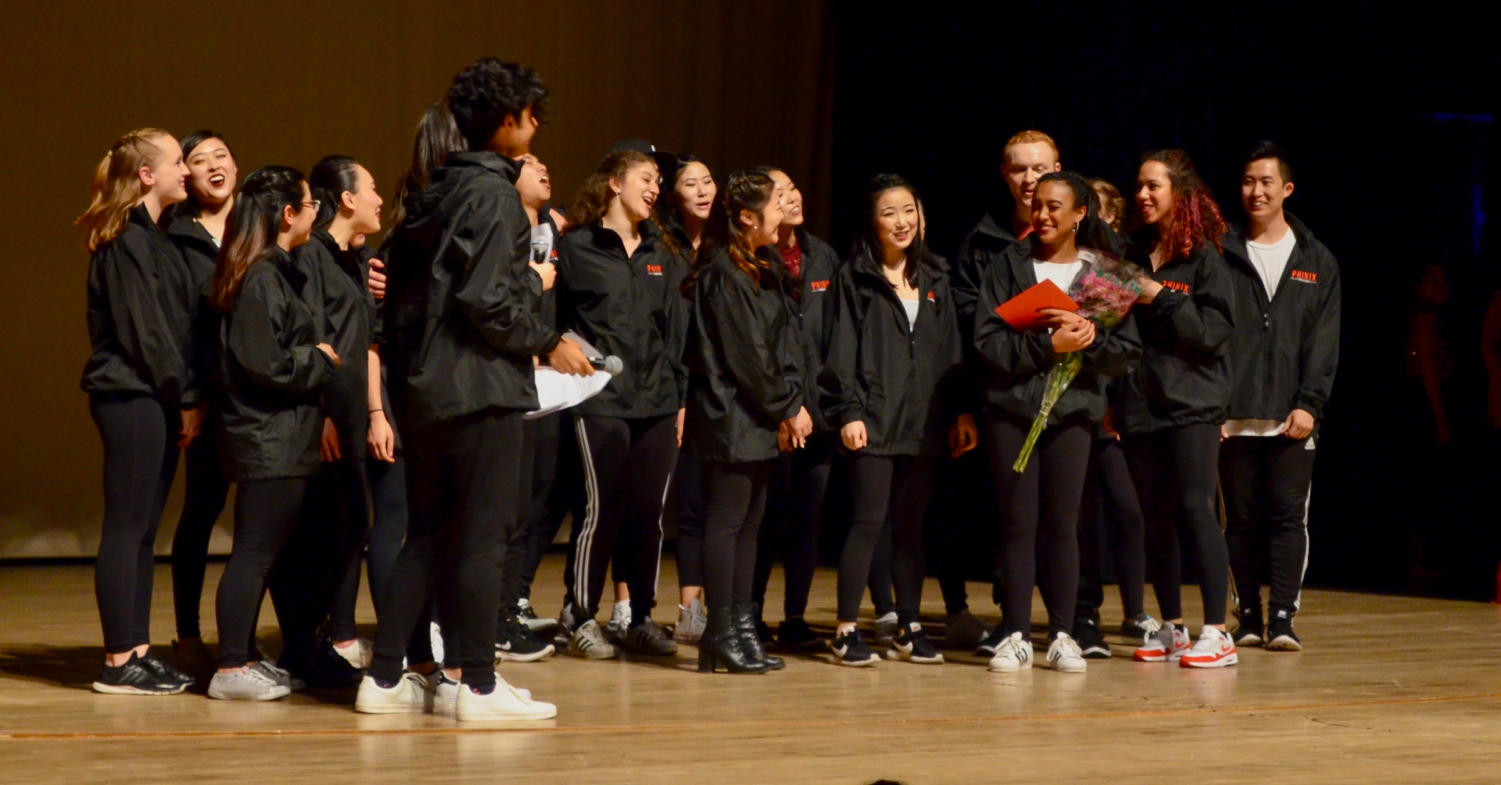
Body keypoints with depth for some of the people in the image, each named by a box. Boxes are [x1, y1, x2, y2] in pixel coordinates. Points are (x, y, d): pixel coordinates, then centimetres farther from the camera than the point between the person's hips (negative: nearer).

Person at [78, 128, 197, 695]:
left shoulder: (150, 239, 19)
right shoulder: (126, 242, -11)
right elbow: (143, 330, -15)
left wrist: (184, 400, 9)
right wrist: (184, 397, -11)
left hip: (156, 400, 9)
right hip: (132, 399, -9)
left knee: (142, 529, 10)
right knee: (127, 527, -6)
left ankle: (136, 653, 14)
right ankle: (119, 662, -3)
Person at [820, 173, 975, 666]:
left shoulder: (934, 278, 14)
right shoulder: (855, 278, 0)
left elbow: (951, 350, 15)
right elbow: (841, 351, -4)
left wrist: (961, 411, 10)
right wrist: (848, 412, -13)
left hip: (923, 422, 5)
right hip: (874, 419, -5)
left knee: (911, 526, 8)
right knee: (869, 522, -7)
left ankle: (909, 628, 14)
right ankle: (847, 630, -2)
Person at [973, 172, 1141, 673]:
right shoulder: (1009, 266, 4)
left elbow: (1127, 351, 1)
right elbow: (989, 341, -7)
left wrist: (1085, 338, -17)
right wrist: (1048, 345, -17)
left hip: (1072, 411, 0)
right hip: (1012, 410, 0)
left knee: (1062, 523, 2)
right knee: (1018, 523, 0)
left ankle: (1062, 636, 8)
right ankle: (1016, 636, 4)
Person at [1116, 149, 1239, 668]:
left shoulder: (1204, 257, -2)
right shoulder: (1135, 256, 14)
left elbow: (1216, 329, -10)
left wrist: (1161, 299, -14)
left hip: (1192, 403, -5)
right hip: (1141, 404, 5)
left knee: (1195, 510, -11)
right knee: (1155, 518, 6)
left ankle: (1216, 633, -9)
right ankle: (1170, 629, 13)